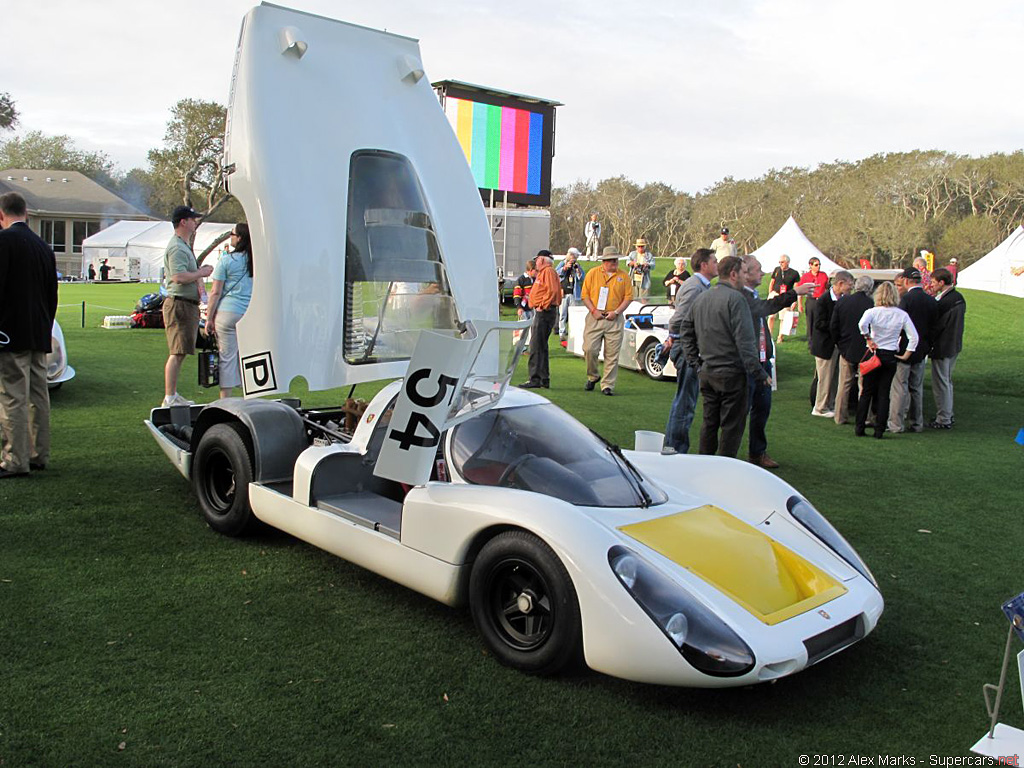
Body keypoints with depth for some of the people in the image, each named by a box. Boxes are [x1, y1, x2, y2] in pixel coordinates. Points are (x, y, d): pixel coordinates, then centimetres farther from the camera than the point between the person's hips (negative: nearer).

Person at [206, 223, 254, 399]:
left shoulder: (226, 259, -4)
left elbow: (216, 292, -4)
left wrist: (209, 318, 1)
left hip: (228, 312, -3)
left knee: (227, 357, 2)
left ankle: (225, 400, 5)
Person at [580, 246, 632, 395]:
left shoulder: (623, 276, 7)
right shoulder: (592, 274, 5)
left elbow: (628, 297, 4)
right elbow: (585, 295, 4)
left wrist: (616, 312, -8)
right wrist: (594, 311, -9)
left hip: (614, 320, 0)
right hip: (595, 317, 0)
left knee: (612, 354, -1)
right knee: (589, 349, -6)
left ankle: (607, 385, 6)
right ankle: (592, 377, 19)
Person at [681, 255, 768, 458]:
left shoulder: (701, 298, 11)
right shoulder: (735, 298, -14)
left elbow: (686, 332, 17)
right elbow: (744, 340, -19)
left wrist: (695, 362, 19)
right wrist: (759, 373, -15)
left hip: (707, 372, 8)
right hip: (731, 373, -8)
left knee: (709, 422, 17)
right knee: (732, 426, 0)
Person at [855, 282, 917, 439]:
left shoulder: (873, 311, -8)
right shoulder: (902, 314, -2)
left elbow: (862, 324, -29)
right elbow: (914, 337, -4)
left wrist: (869, 339, -15)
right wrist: (906, 355, 4)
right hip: (891, 357, 1)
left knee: (866, 392, 8)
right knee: (884, 394, 7)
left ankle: (859, 428, 8)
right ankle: (879, 430, 7)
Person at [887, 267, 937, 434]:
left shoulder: (907, 299, -15)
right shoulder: (932, 301, 5)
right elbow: (933, 327, 9)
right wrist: (927, 348, 17)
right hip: (921, 351, 7)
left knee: (900, 387, -1)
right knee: (917, 388, 15)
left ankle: (896, 424, 1)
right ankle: (917, 423, 20)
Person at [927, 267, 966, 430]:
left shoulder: (944, 302, -23)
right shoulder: (959, 297, 7)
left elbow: (937, 326, -19)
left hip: (942, 348, -10)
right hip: (955, 346, 10)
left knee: (941, 384, 0)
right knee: (947, 382, 20)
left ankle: (943, 420, 6)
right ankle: (949, 415, 29)